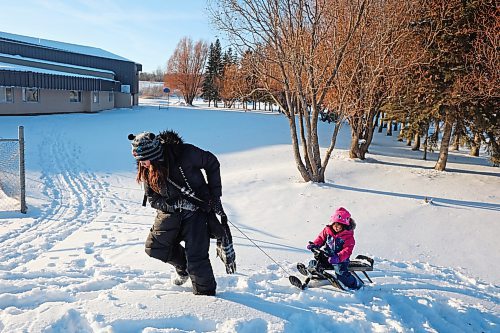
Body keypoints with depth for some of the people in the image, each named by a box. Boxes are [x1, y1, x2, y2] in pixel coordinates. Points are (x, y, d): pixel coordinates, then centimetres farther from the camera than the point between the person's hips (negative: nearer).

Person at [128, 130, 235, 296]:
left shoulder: (185, 153, -25)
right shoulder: (146, 169, -10)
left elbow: (212, 163, -10)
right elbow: (152, 198, -5)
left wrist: (215, 195, -10)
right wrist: (176, 203, -23)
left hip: (197, 209, -5)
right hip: (170, 212, 5)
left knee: (196, 258, -8)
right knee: (154, 247, 3)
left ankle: (205, 293, 15)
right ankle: (183, 267, 31)